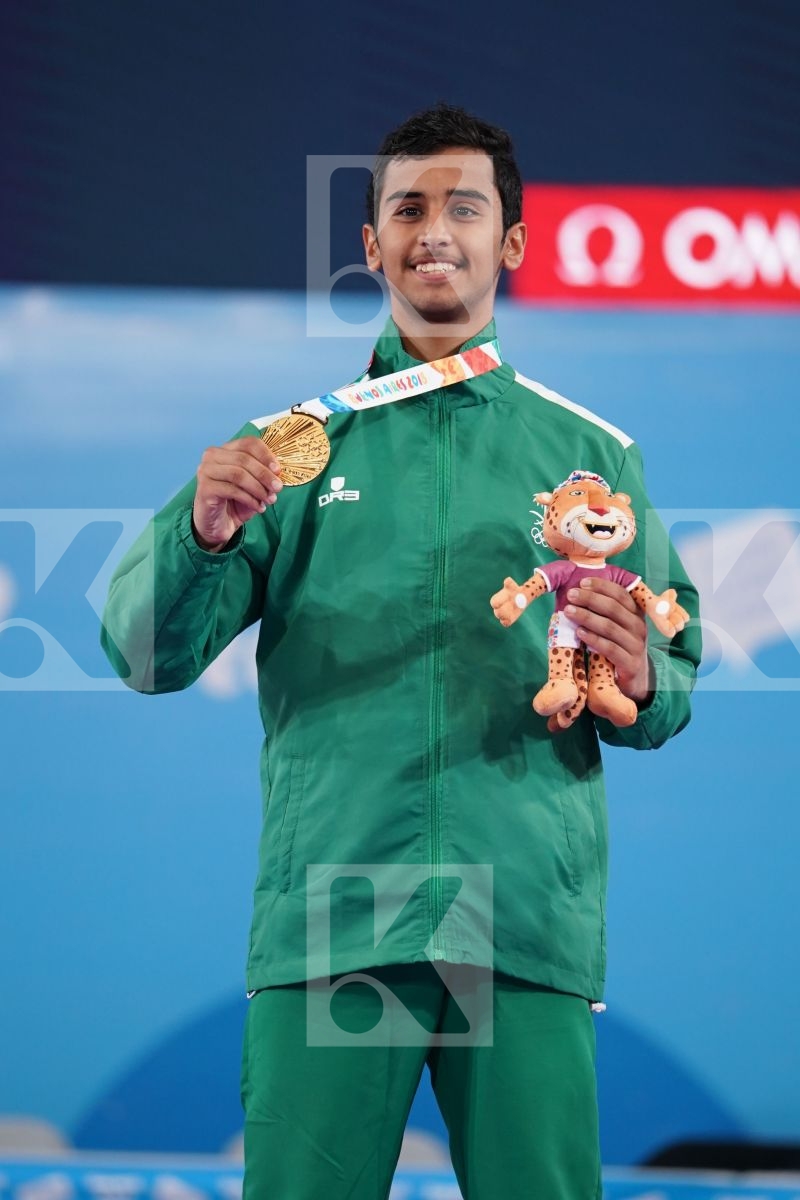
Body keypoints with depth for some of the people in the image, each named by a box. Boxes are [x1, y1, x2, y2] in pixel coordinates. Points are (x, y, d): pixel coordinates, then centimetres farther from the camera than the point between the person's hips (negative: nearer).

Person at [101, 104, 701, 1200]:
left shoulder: (590, 456, 16)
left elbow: (675, 690, 14)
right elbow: (147, 653, 6)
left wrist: (640, 682, -9)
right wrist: (204, 537, -14)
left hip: (530, 930, 1)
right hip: (329, 915, 0)